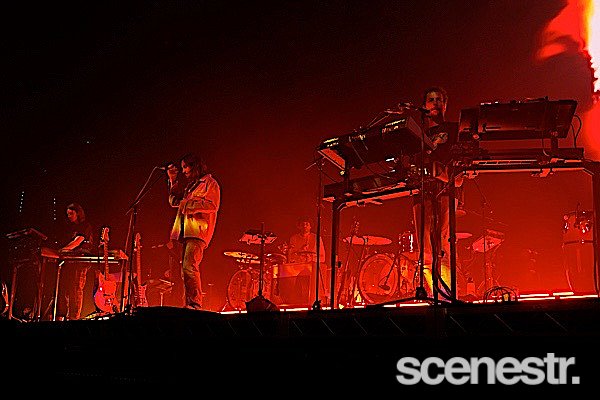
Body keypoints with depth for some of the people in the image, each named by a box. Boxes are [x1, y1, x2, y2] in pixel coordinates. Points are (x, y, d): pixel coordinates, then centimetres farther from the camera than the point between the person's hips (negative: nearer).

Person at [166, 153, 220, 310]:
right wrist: (173, 181, 17)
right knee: (186, 270, 5)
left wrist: (188, 204, -9)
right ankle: (189, 305, 8)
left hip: (198, 232, -9)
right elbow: (174, 201, 25)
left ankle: (195, 304, -18)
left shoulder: (209, 183, 1)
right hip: (187, 232, 9)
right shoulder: (190, 185, 26)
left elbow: (212, 205, -13)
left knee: (189, 267, -19)